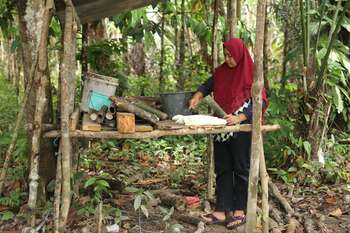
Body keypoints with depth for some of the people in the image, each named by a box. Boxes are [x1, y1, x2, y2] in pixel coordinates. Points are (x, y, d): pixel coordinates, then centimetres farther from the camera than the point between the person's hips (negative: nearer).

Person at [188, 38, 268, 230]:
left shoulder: (251, 75, -9)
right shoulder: (222, 71, 7)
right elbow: (209, 84, 21)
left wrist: (239, 118, -25)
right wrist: (198, 95, 1)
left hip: (242, 130, -6)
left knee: (241, 169, 4)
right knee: (222, 169, 6)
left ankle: (240, 212, 15)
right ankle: (221, 212, 11)